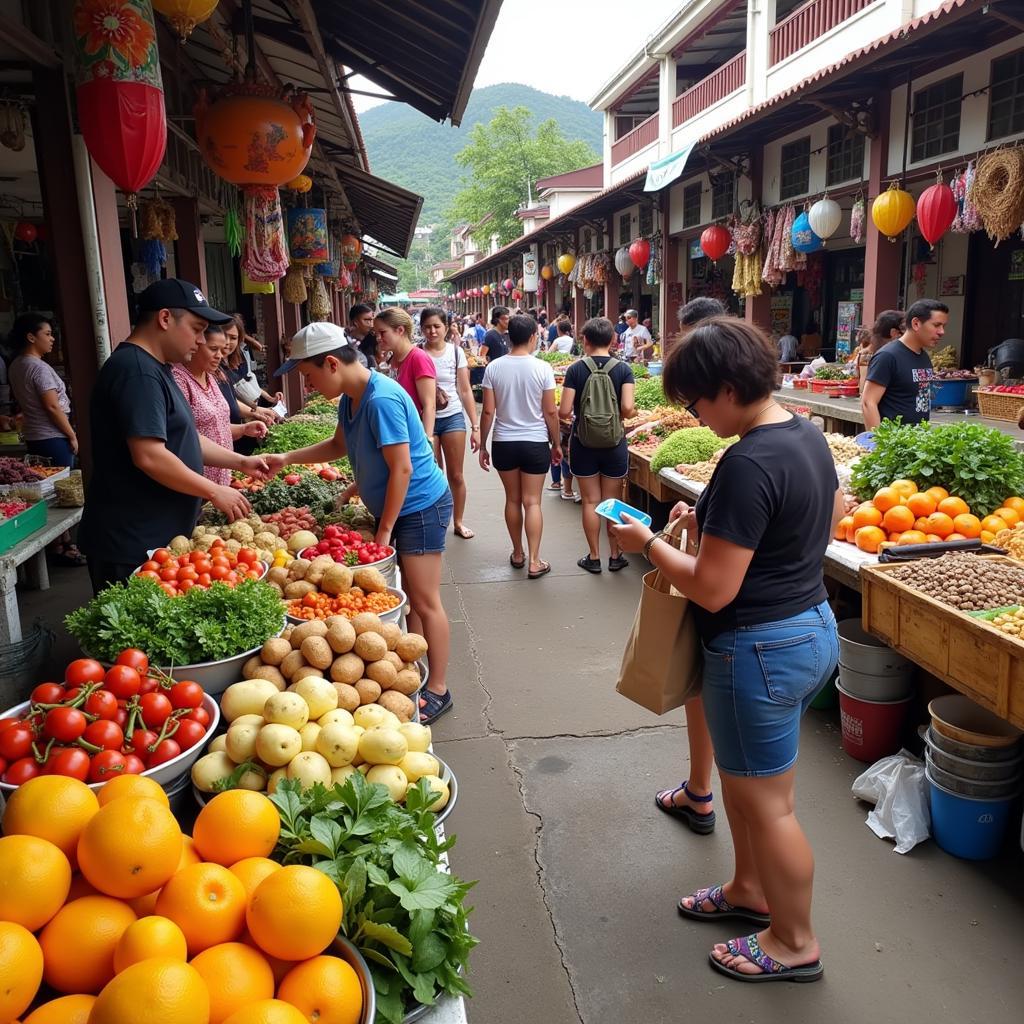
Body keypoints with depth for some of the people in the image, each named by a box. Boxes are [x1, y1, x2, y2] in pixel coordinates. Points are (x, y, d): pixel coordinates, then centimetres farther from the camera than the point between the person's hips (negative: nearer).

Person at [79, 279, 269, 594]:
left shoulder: (153, 368, 15)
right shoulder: (137, 371, -18)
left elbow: (181, 439, 22)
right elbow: (149, 456, -25)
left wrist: (240, 462, 13)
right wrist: (214, 491, -16)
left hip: (158, 538, 10)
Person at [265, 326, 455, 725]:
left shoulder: (381, 399, -24)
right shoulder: (350, 397, 5)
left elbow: (402, 469, -24)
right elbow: (339, 445, 23)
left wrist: (385, 529, -17)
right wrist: (288, 459, 13)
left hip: (419, 508, -9)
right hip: (391, 508, 9)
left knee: (424, 601, -2)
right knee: (404, 597, 14)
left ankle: (437, 691, 9)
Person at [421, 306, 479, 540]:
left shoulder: (456, 351, 1)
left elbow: (465, 391, 1)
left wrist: (475, 426, -2)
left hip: (453, 417, 1)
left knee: (456, 475, 8)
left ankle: (459, 522, 22)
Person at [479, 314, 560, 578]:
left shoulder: (494, 368, -5)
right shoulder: (542, 368, -10)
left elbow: (488, 411, -4)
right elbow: (551, 412, -6)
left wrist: (482, 446, 5)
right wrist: (556, 444, 7)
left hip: (504, 443, 2)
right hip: (535, 443, -2)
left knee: (513, 500, 14)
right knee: (532, 502, 3)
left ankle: (517, 554, 27)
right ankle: (534, 561, 5)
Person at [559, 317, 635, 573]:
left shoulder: (576, 369, -8)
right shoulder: (623, 369, -6)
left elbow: (564, 411, -11)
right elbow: (627, 408, -16)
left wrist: (572, 413, 12)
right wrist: (622, 415, 7)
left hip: (583, 444, 0)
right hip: (614, 444, 1)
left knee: (591, 501, 9)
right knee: (613, 502, 12)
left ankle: (594, 557, 16)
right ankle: (615, 556, 21)